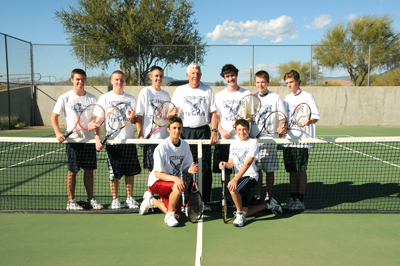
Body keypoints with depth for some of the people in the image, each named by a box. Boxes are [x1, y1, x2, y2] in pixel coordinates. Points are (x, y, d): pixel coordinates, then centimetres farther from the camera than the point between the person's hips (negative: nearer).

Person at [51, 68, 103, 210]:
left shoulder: (92, 98, 5)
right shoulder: (65, 98, -1)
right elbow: (54, 116, 3)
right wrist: (58, 133, -12)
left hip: (89, 139, 3)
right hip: (73, 139, -2)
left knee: (89, 170, 9)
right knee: (72, 171, 2)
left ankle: (91, 199, 20)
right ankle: (71, 201, 12)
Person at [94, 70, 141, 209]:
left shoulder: (131, 99, 10)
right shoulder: (104, 98, 1)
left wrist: (132, 117, -9)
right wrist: (98, 138, -13)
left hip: (129, 140, 3)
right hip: (112, 141, -3)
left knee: (130, 172, 7)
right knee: (114, 173, 2)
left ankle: (129, 198, 21)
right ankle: (115, 200, 18)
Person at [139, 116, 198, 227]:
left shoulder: (185, 145, -2)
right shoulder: (162, 147, -21)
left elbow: (185, 166, 6)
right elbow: (157, 173, -23)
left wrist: (190, 170, -19)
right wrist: (174, 178, -39)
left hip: (174, 181, 7)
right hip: (156, 182, -7)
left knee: (177, 214, 2)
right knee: (180, 186, -35)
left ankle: (151, 200, 26)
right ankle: (169, 215, -13)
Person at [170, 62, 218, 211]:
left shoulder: (207, 90, 9)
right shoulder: (180, 90, 10)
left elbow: (213, 113, 6)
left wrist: (214, 131, -6)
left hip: (203, 131, 0)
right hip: (185, 131, 1)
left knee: (206, 168, 0)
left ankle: (205, 201, 9)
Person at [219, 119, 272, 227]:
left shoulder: (253, 143, -9)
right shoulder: (233, 144, 11)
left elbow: (247, 163, -21)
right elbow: (231, 163, 9)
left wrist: (235, 179, -32)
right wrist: (225, 164, -17)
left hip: (250, 176, -6)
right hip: (238, 179, 6)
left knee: (233, 188, -36)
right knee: (245, 212, 5)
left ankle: (240, 215, -12)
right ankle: (267, 206, 31)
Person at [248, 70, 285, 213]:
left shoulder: (275, 98, 4)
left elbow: (282, 116, 1)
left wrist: (281, 128, -17)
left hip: (270, 138, -2)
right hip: (254, 139, 2)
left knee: (269, 170, 3)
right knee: (256, 169, 5)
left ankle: (269, 197, 15)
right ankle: (257, 196, 17)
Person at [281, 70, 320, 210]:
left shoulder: (307, 96, -1)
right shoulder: (287, 98, 16)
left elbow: (316, 116, -7)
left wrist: (310, 120, -28)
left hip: (302, 140, -5)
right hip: (288, 139, 5)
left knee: (301, 170, -2)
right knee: (291, 170, 8)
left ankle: (300, 200, 6)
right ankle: (292, 198, 16)